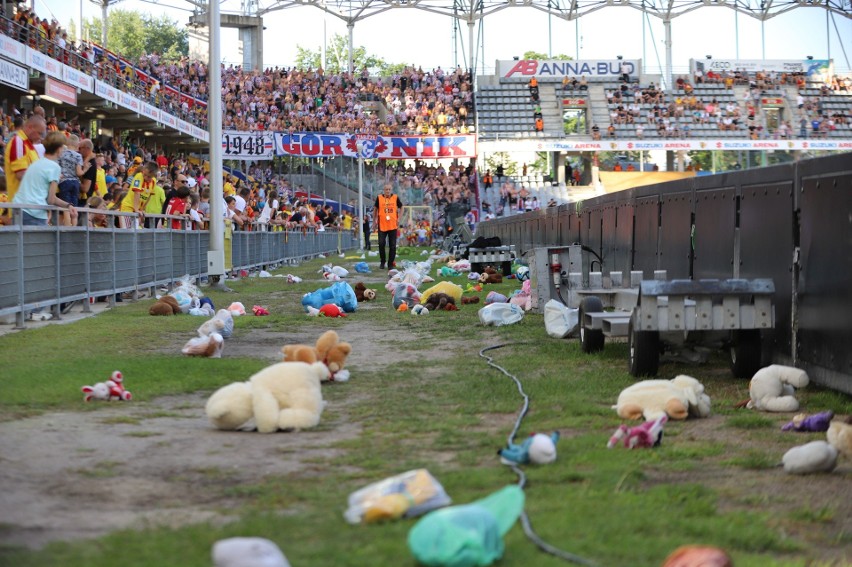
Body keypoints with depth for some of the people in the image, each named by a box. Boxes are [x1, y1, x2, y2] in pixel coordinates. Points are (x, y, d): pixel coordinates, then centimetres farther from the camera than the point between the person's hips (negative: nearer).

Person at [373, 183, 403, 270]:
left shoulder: (396, 198, 1)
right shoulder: (379, 198, 0)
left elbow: (401, 208, 13)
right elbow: (375, 209, 13)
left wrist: (399, 219, 3)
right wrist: (375, 220, 11)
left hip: (393, 225, 1)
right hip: (382, 225, 0)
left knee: (392, 245, 3)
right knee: (381, 244, -4)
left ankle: (391, 263, 11)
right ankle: (382, 262, 13)